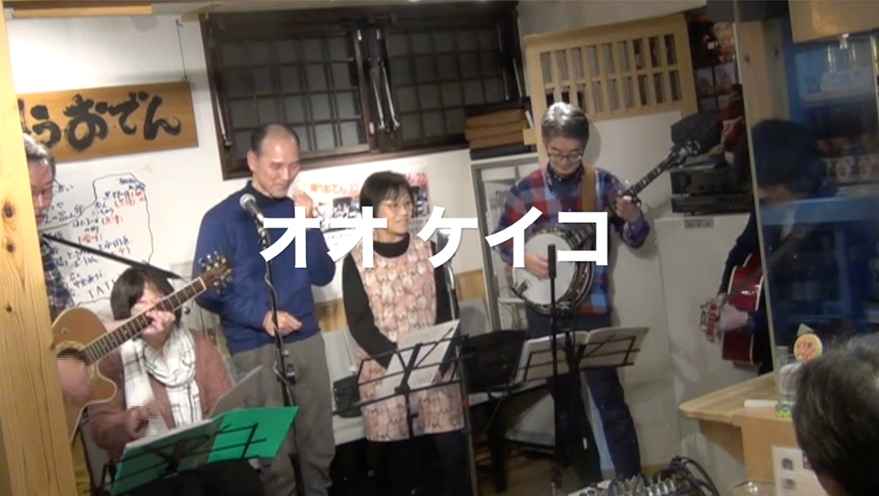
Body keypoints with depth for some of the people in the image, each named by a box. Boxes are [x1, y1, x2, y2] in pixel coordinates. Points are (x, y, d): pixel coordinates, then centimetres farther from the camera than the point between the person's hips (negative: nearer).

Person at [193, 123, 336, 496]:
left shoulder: (299, 211, 9)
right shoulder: (223, 218, -5)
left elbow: (323, 276, 5)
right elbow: (206, 290, -8)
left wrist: (307, 227, -10)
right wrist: (261, 315, -19)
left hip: (306, 339, 4)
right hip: (254, 348, -4)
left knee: (319, 440, 9)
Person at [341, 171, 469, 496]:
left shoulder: (426, 250, 7)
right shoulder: (356, 262, -3)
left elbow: (443, 309, 6)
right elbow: (359, 324, -7)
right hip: (385, 372, -2)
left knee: (452, 449, -1)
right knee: (401, 455, 3)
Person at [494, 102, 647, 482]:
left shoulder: (602, 182, -2)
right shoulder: (525, 190, 0)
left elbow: (635, 240, 0)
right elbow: (501, 240, 8)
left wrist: (633, 218, -22)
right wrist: (526, 258, -12)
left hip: (591, 306, -2)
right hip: (544, 309, 2)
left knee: (608, 396, -6)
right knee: (565, 396, 13)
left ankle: (631, 480, 5)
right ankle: (587, 478, 28)